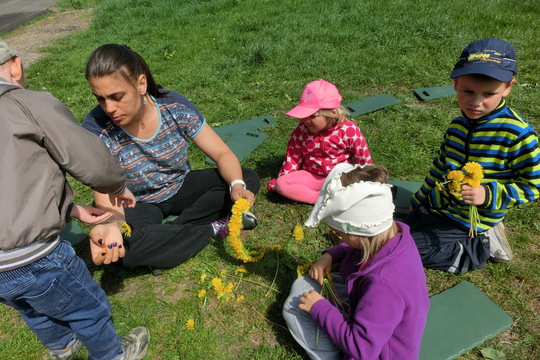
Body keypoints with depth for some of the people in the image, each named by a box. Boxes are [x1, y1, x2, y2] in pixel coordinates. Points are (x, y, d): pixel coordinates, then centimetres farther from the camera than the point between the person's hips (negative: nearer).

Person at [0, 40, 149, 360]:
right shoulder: (32, 103, -11)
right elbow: (93, 163, -14)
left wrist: (73, 210, 10)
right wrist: (118, 188, 6)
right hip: (30, 258, -8)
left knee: (36, 312, 34)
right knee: (90, 310, 19)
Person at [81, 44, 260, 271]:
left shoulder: (176, 107, -21)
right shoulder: (96, 129, -25)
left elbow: (223, 154, -16)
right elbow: (107, 203, -24)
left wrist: (237, 185, -37)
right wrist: (111, 225, -47)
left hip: (181, 187, 2)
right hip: (139, 206, -2)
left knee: (248, 179, -18)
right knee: (125, 247, -35)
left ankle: (168, 232, -13)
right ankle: (215, 226, -14)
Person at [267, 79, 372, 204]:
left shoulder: (349, 130, -16)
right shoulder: (302, 130, -8)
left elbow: (363, 159, -5)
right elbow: (292, 157, 4)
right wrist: (283, 180, 2)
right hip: (312, 177, 3)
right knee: (281, 184, -22)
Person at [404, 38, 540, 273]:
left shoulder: (517, 134, -21)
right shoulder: (457, 126, -1)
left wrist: (488, 195, -29)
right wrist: (420, 199, 20)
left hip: (466, 222, -7)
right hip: (436, 206, 7)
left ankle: (480, 246, 4)